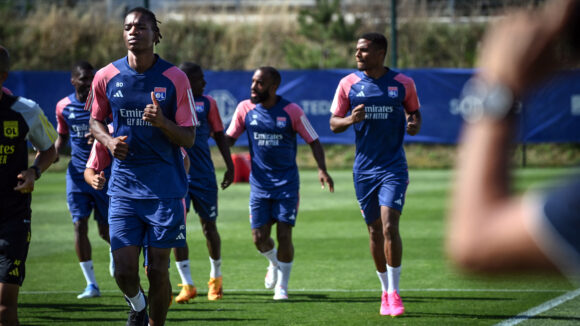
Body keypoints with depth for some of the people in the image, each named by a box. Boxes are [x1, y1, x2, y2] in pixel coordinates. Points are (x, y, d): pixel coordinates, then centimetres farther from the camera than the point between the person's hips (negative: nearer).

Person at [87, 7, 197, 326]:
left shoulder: (175, 78, -4)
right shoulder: (106, 77, 1)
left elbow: (188, 138, -2)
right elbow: (95, 120, 18)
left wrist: (163, 122, -22)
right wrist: (109, 141, -3)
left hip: (165, 188, -1)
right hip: (123, 188, 1)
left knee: (158, 271, 1)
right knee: (124, 271, -6)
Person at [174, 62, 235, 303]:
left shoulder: (207, 103, 4)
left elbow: (219, 135, 9)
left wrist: (230, 166, 5)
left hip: (203, 174, 1)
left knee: (209, 227, 6)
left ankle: (215, 278, 26)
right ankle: (187, 285, -2)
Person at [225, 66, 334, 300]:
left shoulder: (291, 111, -8)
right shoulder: (245, 109, -1)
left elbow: (313, 141, -2)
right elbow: (229, 138, 6)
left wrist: (322, 170, -15)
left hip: (287, 182, -2)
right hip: (259, 182, 3)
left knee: (284, 235, -7)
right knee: (259, 238, 1)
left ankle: (282, 285, 11)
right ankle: (274, 263, 36)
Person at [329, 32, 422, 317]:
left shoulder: (403, 83, 0)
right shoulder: (348, 84, 2)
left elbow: (414, 113, 14)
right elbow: (333, 123, 4)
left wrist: (414, 125, -9)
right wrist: (350, 120, -17)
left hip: (393, 167, -2)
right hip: (364, 168, 2)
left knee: (390, 226, -16)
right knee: (375, 231, 8)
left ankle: (394, 293, -8)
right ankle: (385, 292, 23)